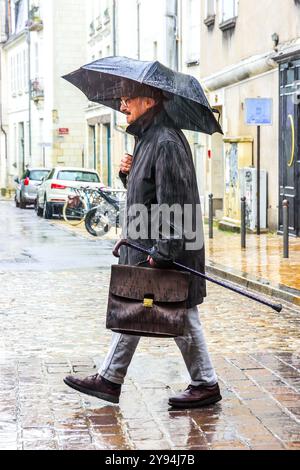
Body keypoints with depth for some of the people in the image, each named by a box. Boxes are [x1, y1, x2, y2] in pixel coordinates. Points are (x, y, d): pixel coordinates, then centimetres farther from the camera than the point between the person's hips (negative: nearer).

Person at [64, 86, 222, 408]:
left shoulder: (166, 143, -19)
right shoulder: (147, 139, 13)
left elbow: (173, 202, -24)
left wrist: (163, 253, -25)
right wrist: (129, 173, 2)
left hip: (166, 250, -10)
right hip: (143, 248, 10)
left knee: (182, 317, 1)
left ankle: (206, 384, 15)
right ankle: (109, 379, 24)